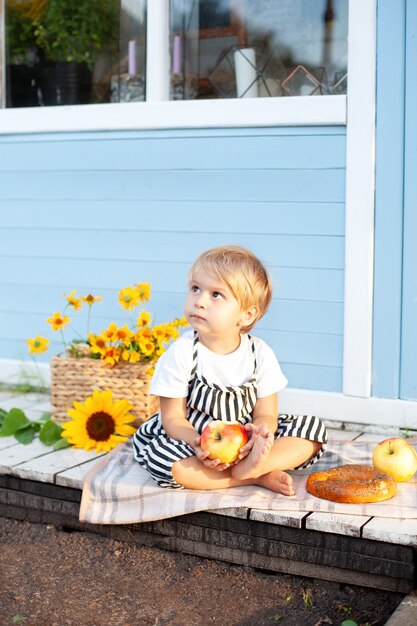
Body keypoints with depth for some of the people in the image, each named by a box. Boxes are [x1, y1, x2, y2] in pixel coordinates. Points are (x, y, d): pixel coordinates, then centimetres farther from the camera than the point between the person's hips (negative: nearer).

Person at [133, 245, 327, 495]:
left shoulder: (260, 354, -8)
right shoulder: (182, 353, -14)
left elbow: (266, 415, -5)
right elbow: (173, 416, -12)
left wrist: (260, 430, -32)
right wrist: (197, 444, -33)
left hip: (244, 441, 3)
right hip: (195, 438, -2)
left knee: (314, 428, -10)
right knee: (160, 457, -34)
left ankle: (250, 465, -31)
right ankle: (261, 476, -25)